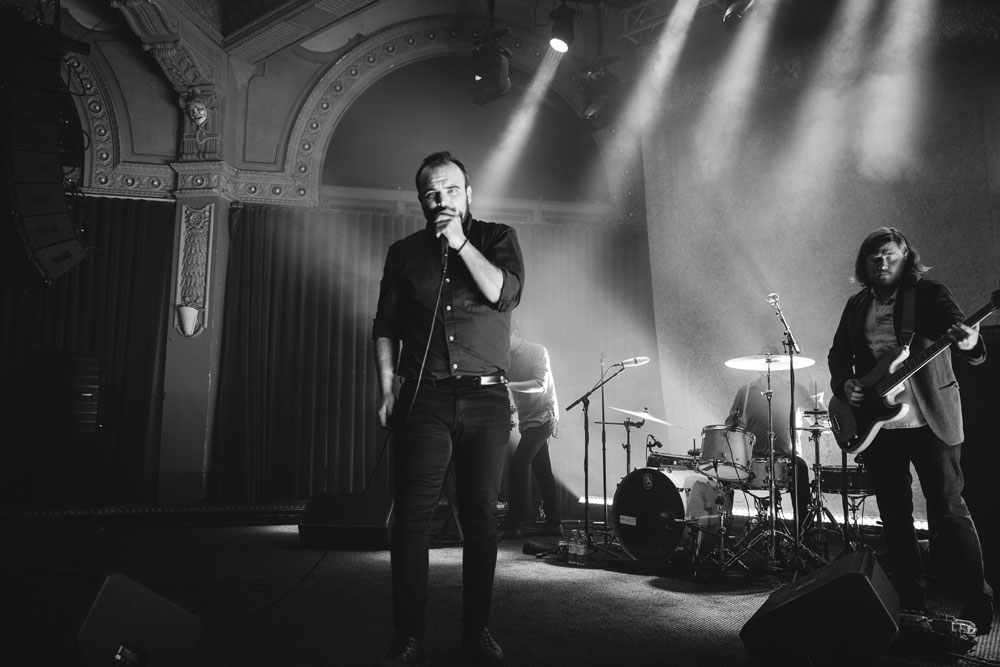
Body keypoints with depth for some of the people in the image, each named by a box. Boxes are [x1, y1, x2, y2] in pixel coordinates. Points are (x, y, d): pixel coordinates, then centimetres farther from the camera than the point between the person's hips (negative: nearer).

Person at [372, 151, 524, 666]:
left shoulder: (498, 238, 11)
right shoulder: (404, 252, 14)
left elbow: (504, 293, -8)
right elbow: (385, 328, 11)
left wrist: (461, 242, -8)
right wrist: (387, 390, 2)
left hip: (487, 398, 0)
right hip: (424, 398, 1)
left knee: (481, 517, 3)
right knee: (412, 517, -4)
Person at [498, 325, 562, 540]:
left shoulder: (537, 351, -10)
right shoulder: (508, 357, 9)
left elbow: (540, 385, -21)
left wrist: (509, 385, -31)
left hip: (543, 416, -7)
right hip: (527, 419, 7)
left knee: (518, 465, -15)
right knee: (542, 471, 9)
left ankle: (512, 525, -13)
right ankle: (553, 524, 14)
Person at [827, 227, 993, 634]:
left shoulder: (930, 294, -4)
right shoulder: (857, 305, 10)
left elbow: (962, 335, -17)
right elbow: (838, 354, 14)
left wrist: (969, 343, -40)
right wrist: (846, 385, -5)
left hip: (930, 422, -4)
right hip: (877, 426, 5)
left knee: (948, 515, -3)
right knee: (895, 520, 10)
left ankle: (978, 609, 11)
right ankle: (911, 605, 22)